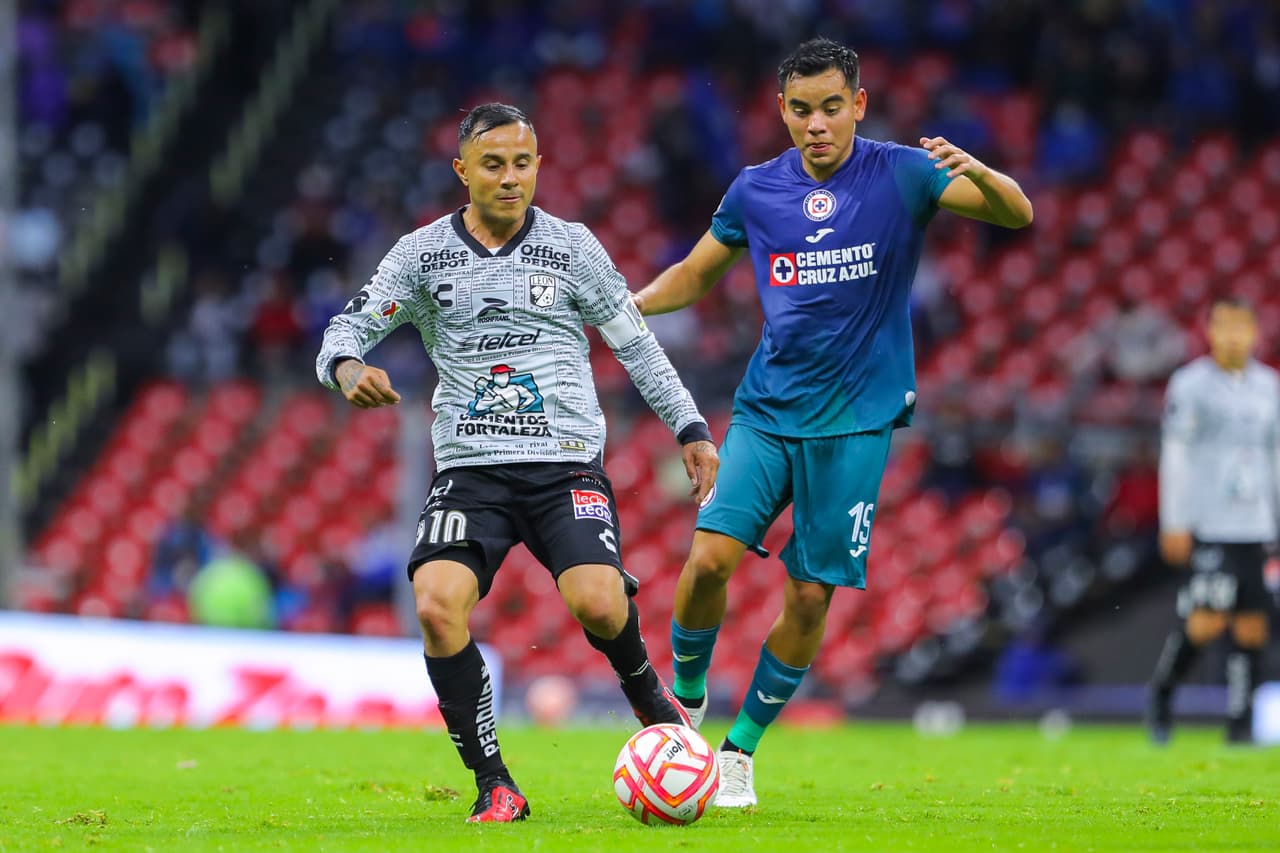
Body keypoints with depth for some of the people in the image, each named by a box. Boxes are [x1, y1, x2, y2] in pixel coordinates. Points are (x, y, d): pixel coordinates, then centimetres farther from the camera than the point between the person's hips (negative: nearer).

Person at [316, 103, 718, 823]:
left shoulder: (572, 246, 6)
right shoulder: (422, 253, 6)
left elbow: (637, 345, 13)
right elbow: (347, 330, 3)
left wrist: (692, 429, 8)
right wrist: (348, 369, -21)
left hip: (567, 463, -1)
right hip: (470, 467, 1)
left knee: (597, 604, -25)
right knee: (438, 606, -24)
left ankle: (648, 694, 11)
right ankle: (494, 787, -11)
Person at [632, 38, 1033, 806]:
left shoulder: (900, 175, -5)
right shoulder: (756, 191, 4)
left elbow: (1017, 214, -14)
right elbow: (695, 276, 20)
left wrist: (978, 173, -36)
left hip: (856, 419, -2)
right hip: (767, 410, 2)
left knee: (811, 595, -3)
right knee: (711, 556, -15)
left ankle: (742, 749, 14)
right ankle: (684, 699, 10)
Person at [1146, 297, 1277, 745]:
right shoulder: (1190, 384, -2)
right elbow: (1175, 456, -3)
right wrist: (1174, 523, -7)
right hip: (1209, 523, -5)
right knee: (1208, 619, -15)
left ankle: (1241, 723, 6)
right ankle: (1161, 690, 8)